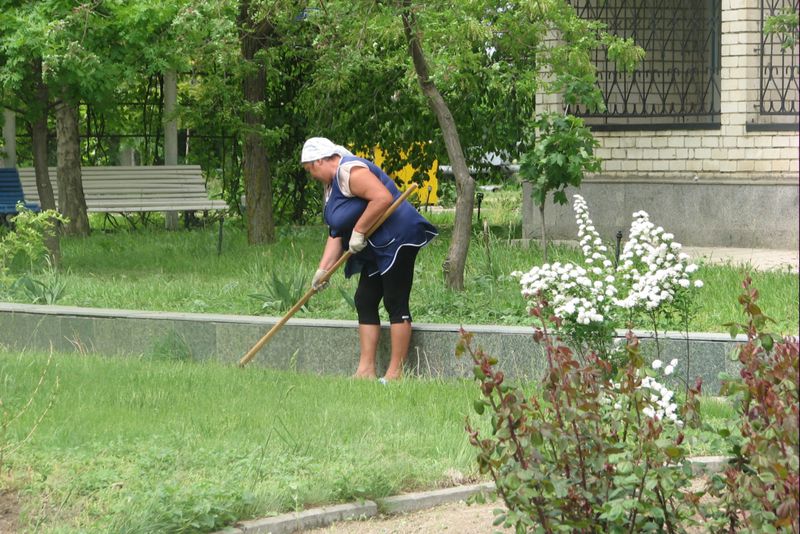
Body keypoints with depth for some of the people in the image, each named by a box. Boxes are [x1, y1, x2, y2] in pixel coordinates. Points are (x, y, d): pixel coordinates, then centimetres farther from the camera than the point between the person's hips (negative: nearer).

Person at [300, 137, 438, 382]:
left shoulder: (350, 171, -15)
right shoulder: (331, 185, 18)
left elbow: (383, 198, -28)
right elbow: (335, 234, 14)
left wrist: (359, 231, -21)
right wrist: (323, 269, 4)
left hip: (397, 239, -11)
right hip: (376, 250, 11)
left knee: (395, 303, -9)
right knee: (365, 302, 8)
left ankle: (395, 372, -9)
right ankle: (366, 370, 7)